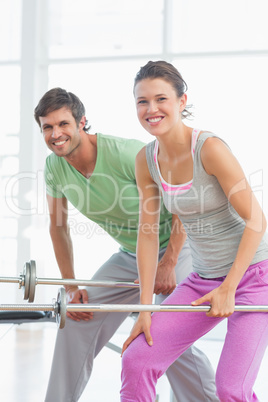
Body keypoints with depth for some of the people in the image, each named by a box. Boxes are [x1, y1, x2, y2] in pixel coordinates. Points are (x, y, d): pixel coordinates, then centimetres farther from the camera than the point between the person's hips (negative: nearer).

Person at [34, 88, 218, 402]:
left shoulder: (127, 154, -29)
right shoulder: (55, 167, -9)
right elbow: (58, 225, 7)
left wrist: (168, 264, -21)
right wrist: (70, 286, 4)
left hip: (175, 248, -6)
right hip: (129, 256, 7)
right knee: (76, 320, 2)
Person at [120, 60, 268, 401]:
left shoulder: (210, 149, -19)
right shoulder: (146, 160, -1)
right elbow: (148, 233, 2)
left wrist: (228, 289, -20)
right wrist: (145, 307, -1)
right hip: (203, 279, 6)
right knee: (136, 361, -4)